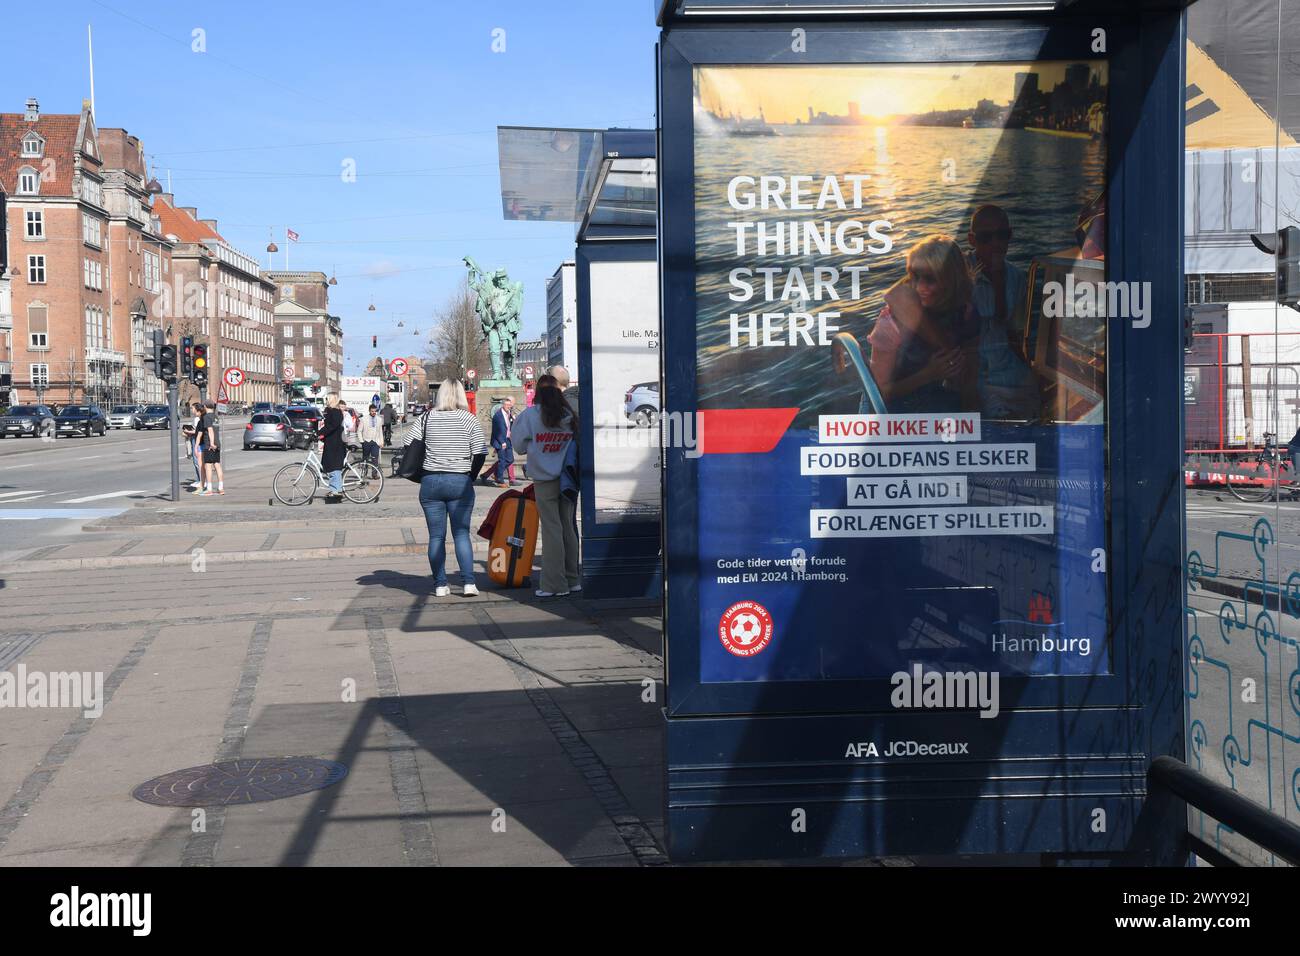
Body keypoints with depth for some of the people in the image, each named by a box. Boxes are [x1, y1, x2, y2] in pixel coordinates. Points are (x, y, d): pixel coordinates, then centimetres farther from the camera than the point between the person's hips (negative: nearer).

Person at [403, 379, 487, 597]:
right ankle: (468, 582, -6)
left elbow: (407, 445, -1)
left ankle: (440, 585, 6)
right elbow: (480, 453, -8)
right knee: (461, 534, 3)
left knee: (436, 536, 6)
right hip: (460, 482, -1)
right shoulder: (469, 419, -3)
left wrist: (420, 470, 10)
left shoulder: (428, 417, 1)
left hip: (431, 482, 1)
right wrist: (471, 475, 6)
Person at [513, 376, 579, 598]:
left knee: (551, 529, -1)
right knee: (568, 527, 12)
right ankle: (572, 580, 18)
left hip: (544, 481, -4)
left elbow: (519, 445, -2)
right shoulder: (570, 416, 1)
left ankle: (555, 584, 0)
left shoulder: (530, 415, -9)